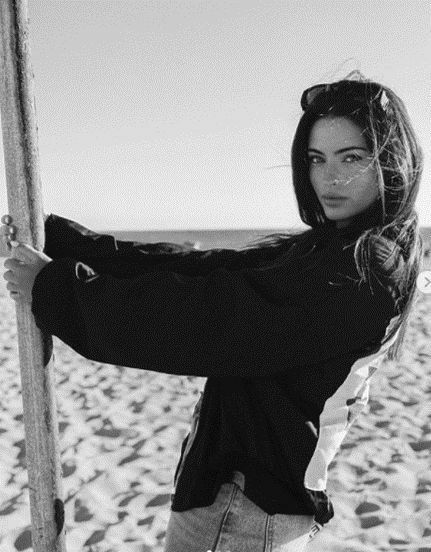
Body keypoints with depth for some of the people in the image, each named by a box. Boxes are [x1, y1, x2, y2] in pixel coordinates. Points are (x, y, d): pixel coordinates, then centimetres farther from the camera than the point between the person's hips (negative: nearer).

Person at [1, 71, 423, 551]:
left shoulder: (372, 272, -20)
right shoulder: (321, 249, 6)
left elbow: (210, 316, -24)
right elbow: (190, 267, 2)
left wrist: (54, 288, -17)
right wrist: (52, 237, -3)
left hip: (261, 500, -7)